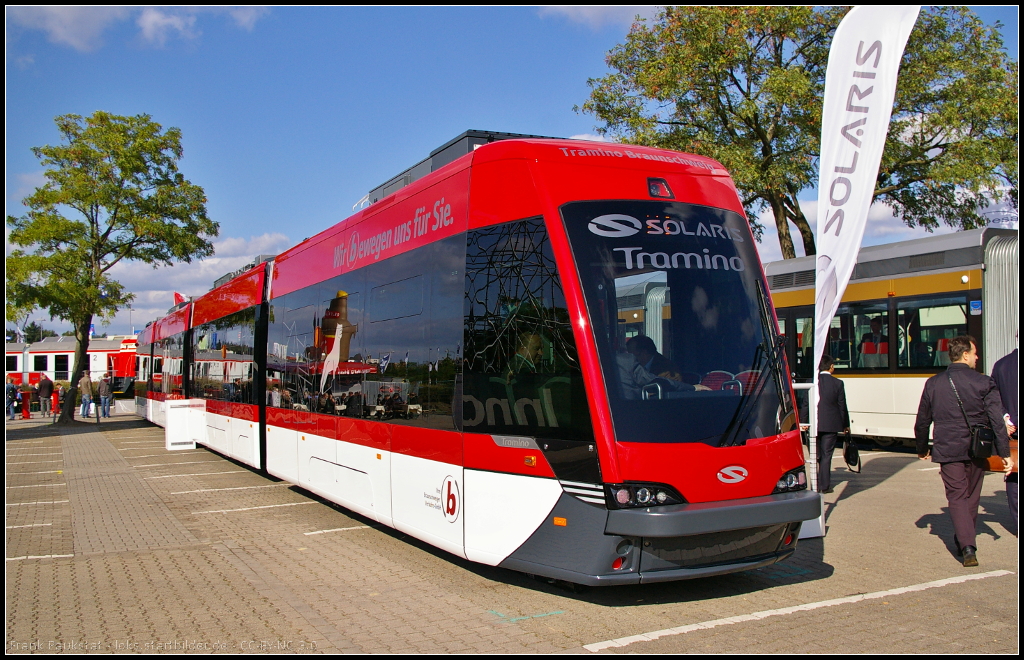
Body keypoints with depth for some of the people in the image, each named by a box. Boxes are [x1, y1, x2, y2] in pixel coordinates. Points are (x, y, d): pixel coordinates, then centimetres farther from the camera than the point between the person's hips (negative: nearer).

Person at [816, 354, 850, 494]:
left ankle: (816, 484, 14)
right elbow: (842, 406, -2)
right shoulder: (838, 383, -6)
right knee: (826, 455, 2)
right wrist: (845, 425, 9)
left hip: (814, 425, 2)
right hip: (831, 425, -2)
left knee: (816, 455, 12)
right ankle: (824, 486, 4)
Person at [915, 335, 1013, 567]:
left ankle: (967, 546, -12)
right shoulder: (984, 383, -7)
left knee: (957, 497, 3)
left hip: (947, 451, 0)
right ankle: (965, 541, 31)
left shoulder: (933, 383, 0)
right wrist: (1005, 454, -4)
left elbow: (922, 422, 7)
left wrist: (922, 449, 21)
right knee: (971, 497, 17)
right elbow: (998, 422, -10)